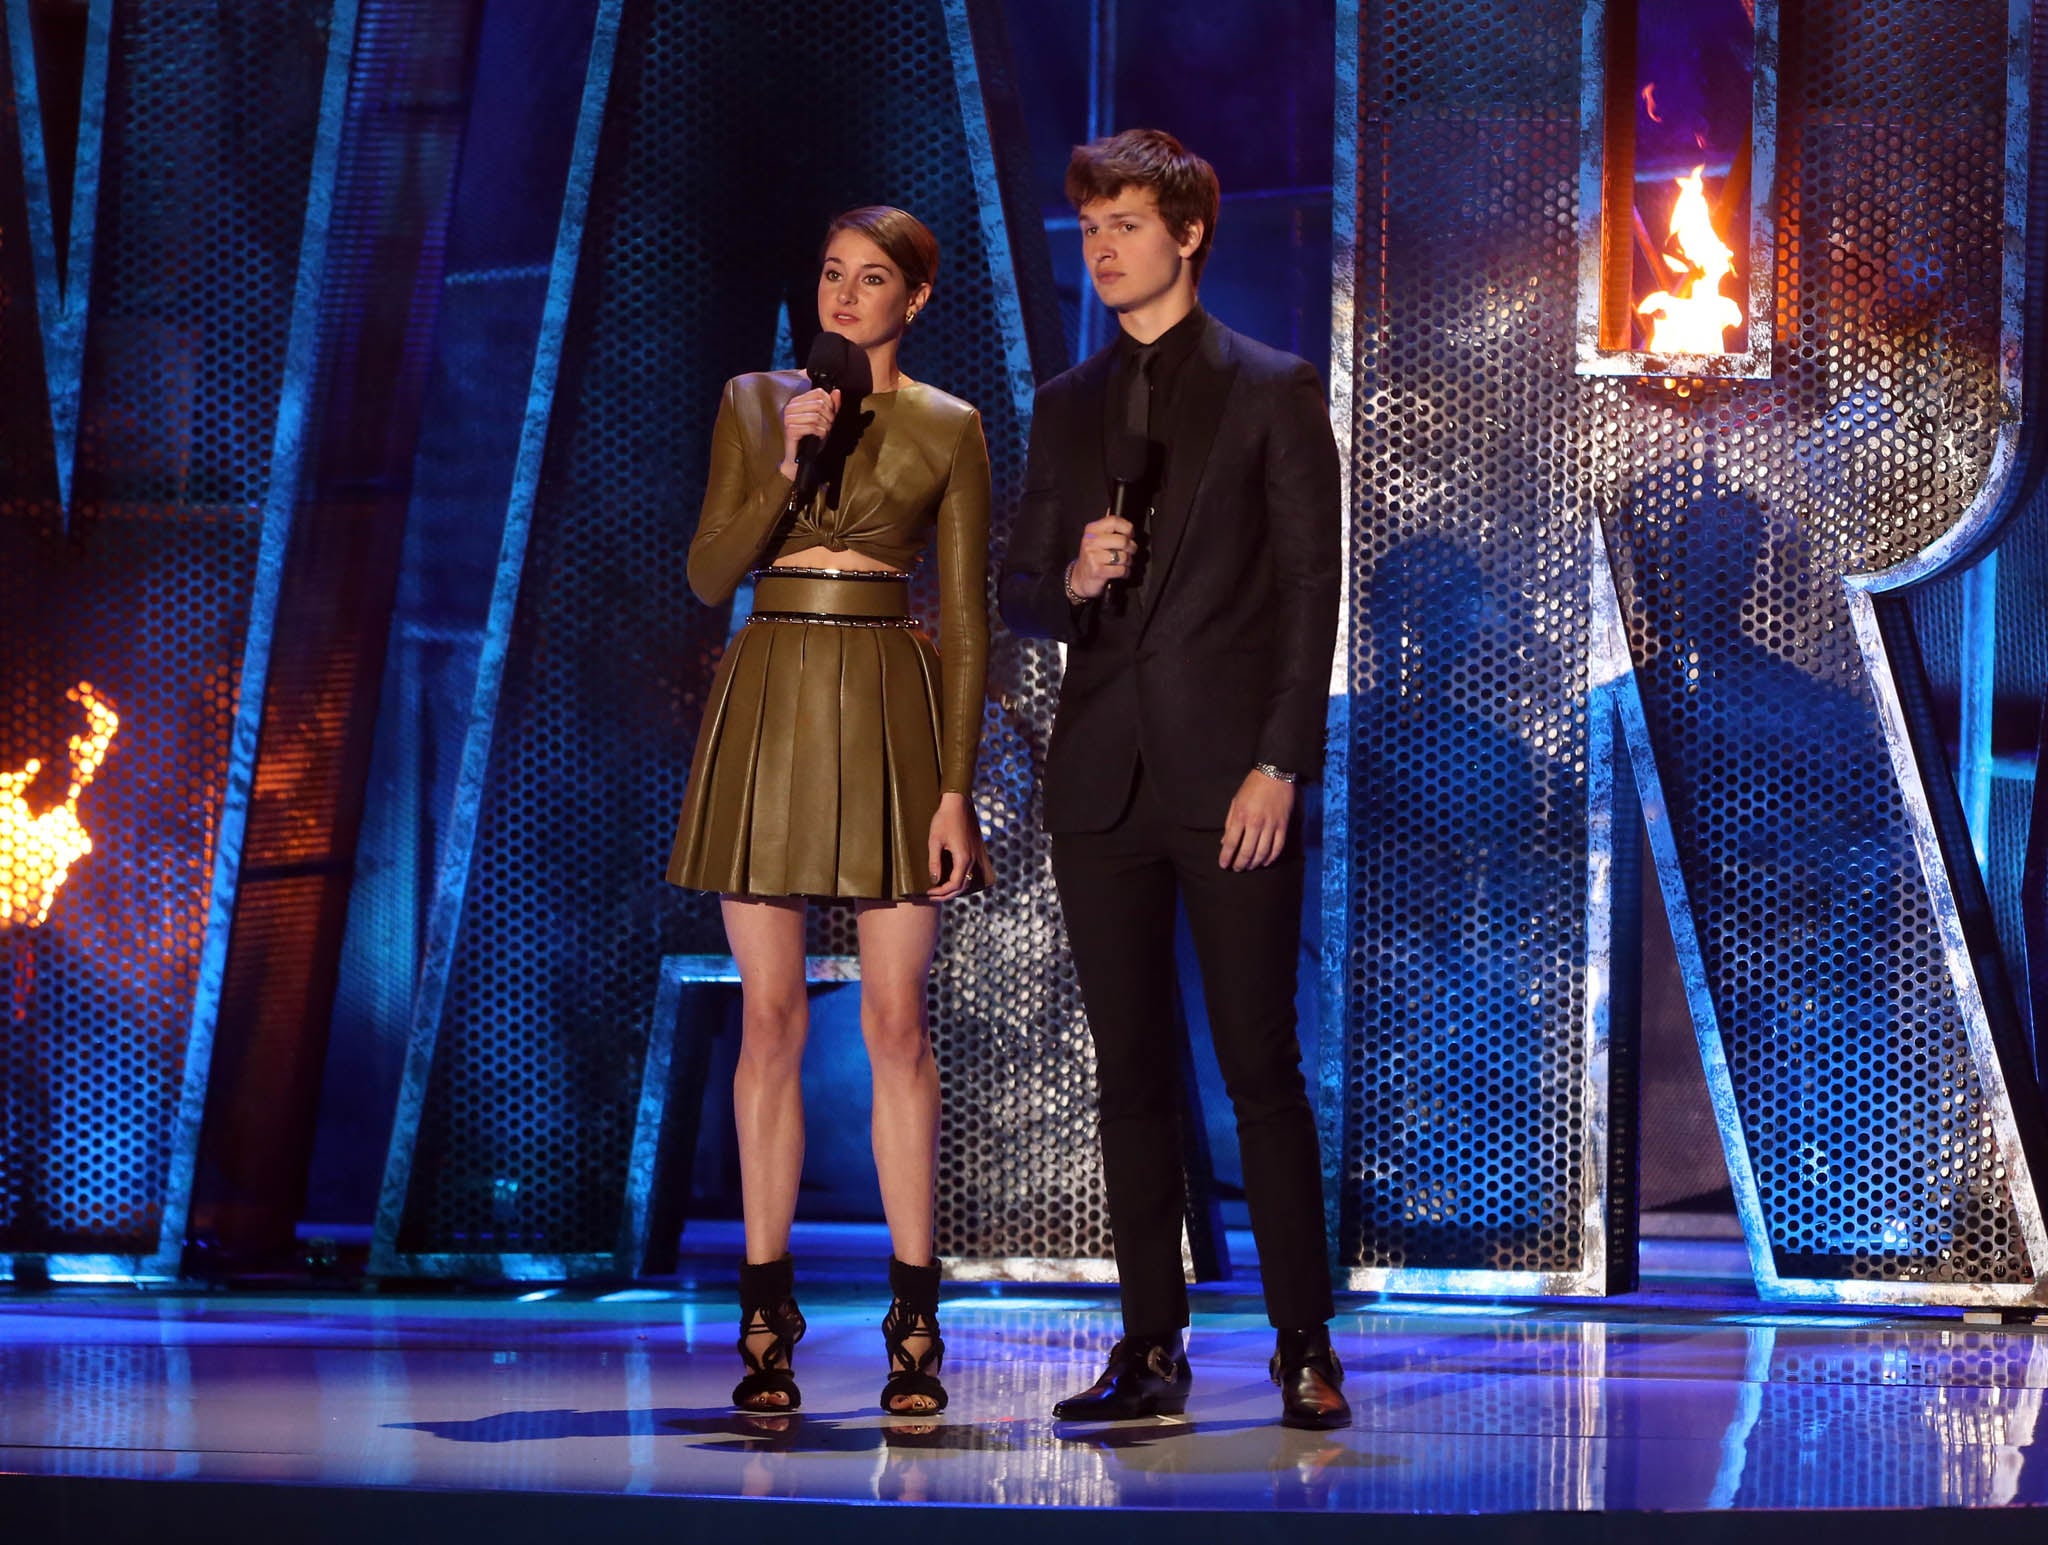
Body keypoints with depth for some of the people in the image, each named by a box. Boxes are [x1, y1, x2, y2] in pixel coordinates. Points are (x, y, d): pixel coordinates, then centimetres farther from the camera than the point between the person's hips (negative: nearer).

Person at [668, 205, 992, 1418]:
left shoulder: (949, 430, 5)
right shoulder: (755, 404, 9)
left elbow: (969, 621, 2)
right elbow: (710, 576, 1)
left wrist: (957, 787, -6)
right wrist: (787, 470, -13)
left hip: (892, 720, -1)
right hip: (771, 711, 1)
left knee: (898, 1021, -4)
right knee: (772, 1018, 0)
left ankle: (916, 1321, 0)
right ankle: (768, 1322, 4)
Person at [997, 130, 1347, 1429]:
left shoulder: (1273, 392, 1)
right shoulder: (1068, 408, 15)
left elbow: (1311, 591, -3)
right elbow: (1021, 597, 17)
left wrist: (1280, 766, -11)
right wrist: (1072, 579, -7)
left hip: (1231, 782, -5)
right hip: (1104, 783, 5)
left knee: (1264, 1068, -5)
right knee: (1133, 1075, 5)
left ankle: (1306, 1346, 0)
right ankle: (1152, 1347, 9)